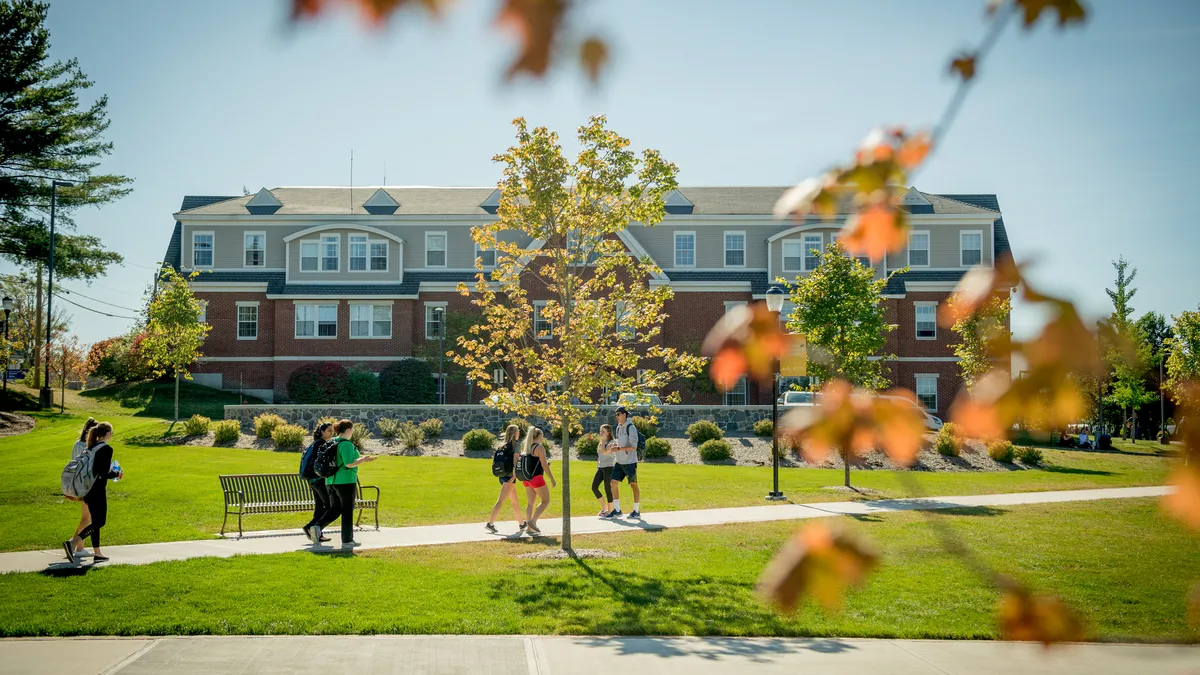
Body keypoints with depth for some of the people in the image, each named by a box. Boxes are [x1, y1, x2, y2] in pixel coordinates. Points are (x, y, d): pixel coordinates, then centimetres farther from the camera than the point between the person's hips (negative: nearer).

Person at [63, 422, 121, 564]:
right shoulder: (107, 449, -14)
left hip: (87, 488, 9)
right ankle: (72, 542, -17)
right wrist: (117, 474, -1)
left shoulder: (91, 447, 11)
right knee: (100, 521, -3)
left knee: (95, 521, 14)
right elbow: (104, 473, -19)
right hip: (98, 490, -9)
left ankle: (97, 553, 17)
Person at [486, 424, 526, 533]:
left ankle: (521, 524, 26)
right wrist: (514, 476, -16)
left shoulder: (503, 446, 15)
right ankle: (490, 523, -19)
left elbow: (495, 461, 13)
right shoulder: (516, 445, -7)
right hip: (509, 476, -8)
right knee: (501, 501, -12)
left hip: (502, 476, 8)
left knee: (515, 501, 18)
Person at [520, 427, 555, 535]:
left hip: (526, 478, 8)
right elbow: (544, 465, -14)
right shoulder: (540, 447, -11)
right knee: (545, 500, 2)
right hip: (536, 477, -8)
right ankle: (533, 521, -10)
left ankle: (529, 526, 6)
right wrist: (552, 479, -11)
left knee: (530, 503, 10)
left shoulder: (525, 447, 12)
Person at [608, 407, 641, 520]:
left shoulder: (631, 428, -13)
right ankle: (617, 510, 10)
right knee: (613, 483, 3)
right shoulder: (619, 428, 12)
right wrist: (615, 447, 5)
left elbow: (633, 447, -18)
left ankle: (637, 511, 10)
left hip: (630, 462, -8)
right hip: (620, 462, 8)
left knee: (633, 485, 1)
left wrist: (618, 449, -20)